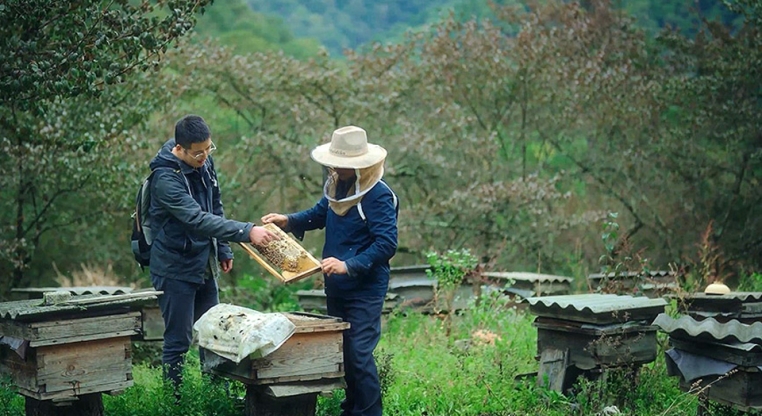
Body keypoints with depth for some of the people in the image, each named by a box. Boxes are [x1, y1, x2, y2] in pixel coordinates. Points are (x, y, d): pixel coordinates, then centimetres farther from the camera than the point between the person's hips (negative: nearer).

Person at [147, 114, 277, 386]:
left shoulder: (204, 162, -1)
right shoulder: (165, 178, -24)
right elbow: (197, 219, -35)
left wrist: (223, 250, 13)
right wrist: (247, 232, -40)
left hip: (204, 265, 8)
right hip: (175, 269, -8)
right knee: (178, 341, -1)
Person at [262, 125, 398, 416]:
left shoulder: (378, 196, -20)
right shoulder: (339, 186, 4)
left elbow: (386, 245, -25)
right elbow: (320, 214, 20)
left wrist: (349, 266, -33)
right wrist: (288, 221, 3)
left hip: (365, 290, -9)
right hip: (335, 286, 9)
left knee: (359, 353, -8)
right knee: (341, 350, 17)